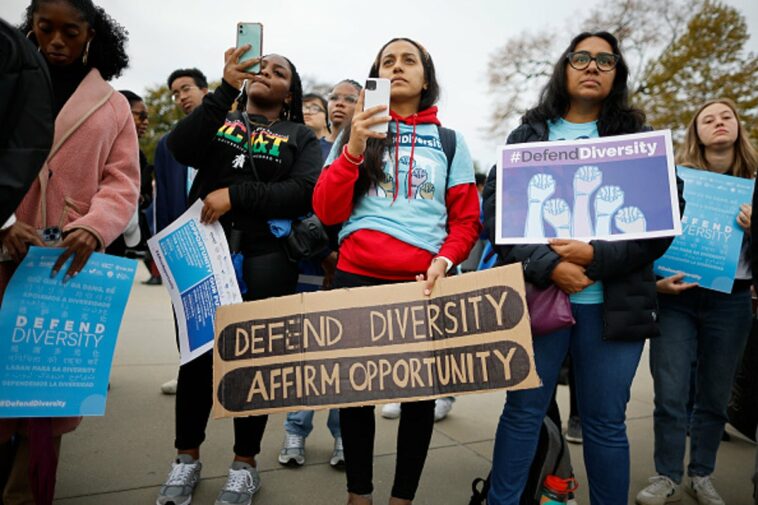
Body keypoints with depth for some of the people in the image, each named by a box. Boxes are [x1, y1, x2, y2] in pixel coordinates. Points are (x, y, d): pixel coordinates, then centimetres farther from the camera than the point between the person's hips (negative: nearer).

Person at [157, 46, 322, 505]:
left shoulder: (301, 136, 10)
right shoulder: (218, 118, 14)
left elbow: (305, 192, -7)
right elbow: (180, 148, -7)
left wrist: (235, 196, -13)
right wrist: (225, 89, -14)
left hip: (267, 256, -1)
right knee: (197, 350, 6)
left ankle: (245, 463, 20)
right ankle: (187, 458, 24)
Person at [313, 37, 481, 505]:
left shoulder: (450, 141, 11)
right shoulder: (357, 134, 11)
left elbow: (466, 220, 8)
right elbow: (327, 212, 0)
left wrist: (445, 260, -12)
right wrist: (354, 149, -12)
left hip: (423, 282, 0)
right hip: (357, 276, 0)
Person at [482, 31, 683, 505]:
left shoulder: (639, 138, 11)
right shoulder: (527, 135, 8)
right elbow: (495, 211, -2)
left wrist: (598, 257, -13)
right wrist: (548, 266, -15)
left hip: (614, 302, 1)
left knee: (606, 423, 9)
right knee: (523, 411, 8)